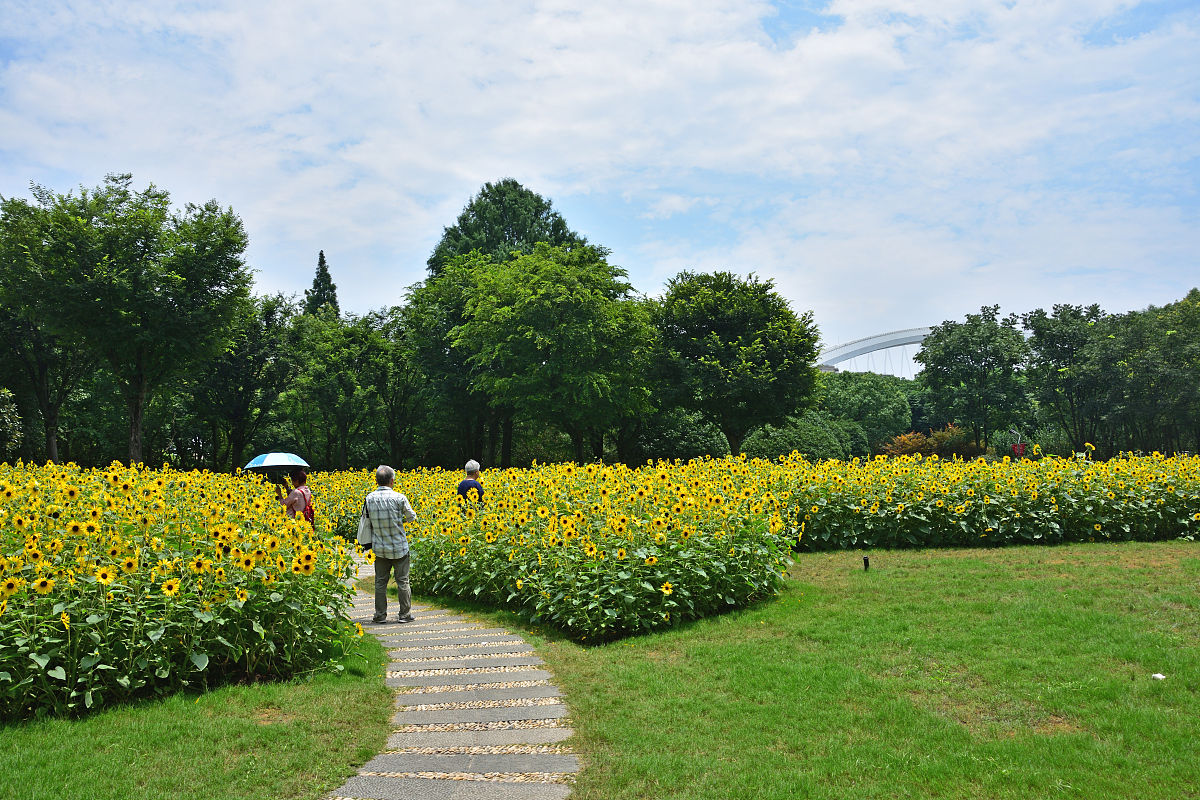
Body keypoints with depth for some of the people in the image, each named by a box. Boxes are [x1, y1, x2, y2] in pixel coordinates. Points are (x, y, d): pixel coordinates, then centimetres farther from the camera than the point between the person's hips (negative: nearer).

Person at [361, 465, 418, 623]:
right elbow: (411, 517, -1)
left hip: (379, 548, 3)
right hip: (399, 547, -3)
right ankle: (405, 614, 12)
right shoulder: (399, 498, -14)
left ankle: (380, 615, 16)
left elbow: (366, 522, 2)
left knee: (380, 582, 12)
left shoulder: (369, 499, -5)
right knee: (402, 581, 7)